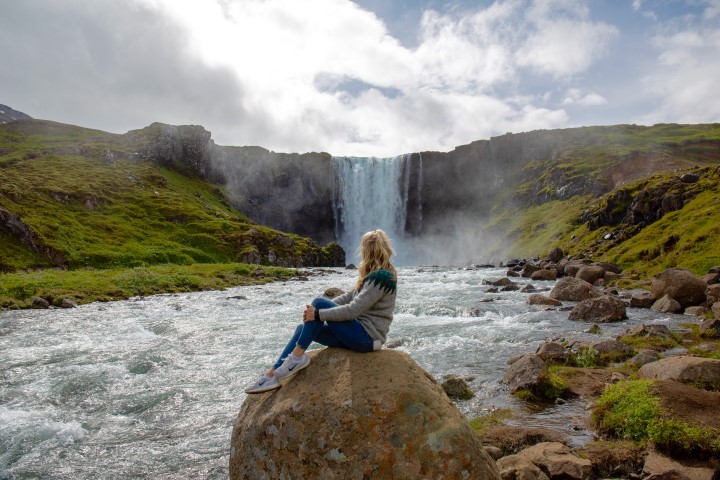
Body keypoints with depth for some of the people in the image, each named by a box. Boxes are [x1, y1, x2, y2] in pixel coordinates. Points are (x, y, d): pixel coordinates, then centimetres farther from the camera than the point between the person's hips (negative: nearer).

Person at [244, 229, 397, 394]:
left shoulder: (380, 278, -19)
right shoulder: (376, 274, 12)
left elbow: (353, 310, -25)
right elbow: (351, 296, 10)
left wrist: (318, 314, -19)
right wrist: (316, 311, -1)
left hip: (367, 336, -9)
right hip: (361, 332, 9)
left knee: (319, 303, -17)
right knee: (303, 328, 3)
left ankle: (297, 356, -9)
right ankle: (272, 375, 0)